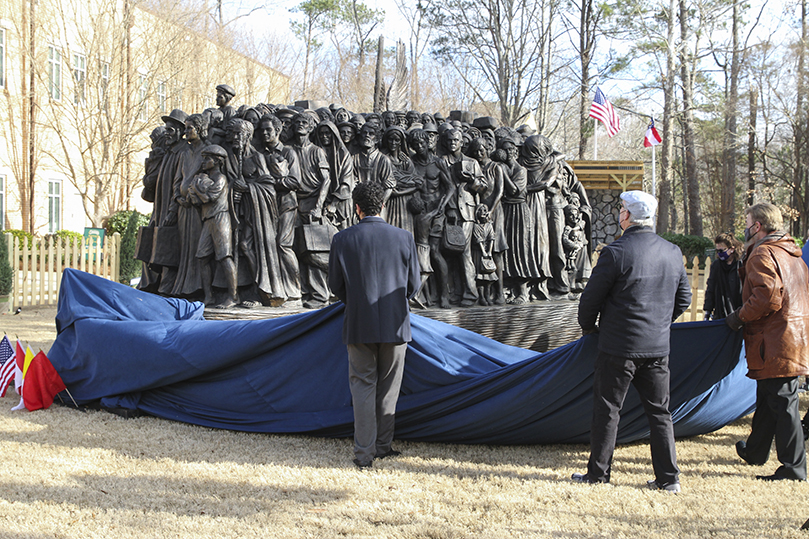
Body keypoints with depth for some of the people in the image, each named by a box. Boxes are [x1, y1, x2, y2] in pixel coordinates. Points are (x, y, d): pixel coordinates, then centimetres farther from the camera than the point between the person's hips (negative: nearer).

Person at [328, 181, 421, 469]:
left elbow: (336, 286, 2)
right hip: (395, 325, 1)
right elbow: (413, 285, 3)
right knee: (388, 388, 14)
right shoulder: (403, 238, -5)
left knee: (362, 386, 6)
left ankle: (364, 454, 2)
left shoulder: (342, 240, -6)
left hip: (359, 325, -1)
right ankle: (382, 445, 22)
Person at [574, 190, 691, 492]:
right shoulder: (673, 253, 4)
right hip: (658, 348, 5)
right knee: (659, 411, 11)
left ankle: (598, 473, 13)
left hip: (619, 346, -5)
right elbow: (683, 299, 13)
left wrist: (588, 328, 10)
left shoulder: (616, 252, -15)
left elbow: (591, 297, -8)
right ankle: (668, 477, 12)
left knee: (607, 410, 6)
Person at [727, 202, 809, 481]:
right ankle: (755, 451, 36)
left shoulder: (763, 255, -12)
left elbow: (767, 296, -24)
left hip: (775, 342, -10)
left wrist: (740, 317, -10)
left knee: (782, 404, -6)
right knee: (767, 400, 22)